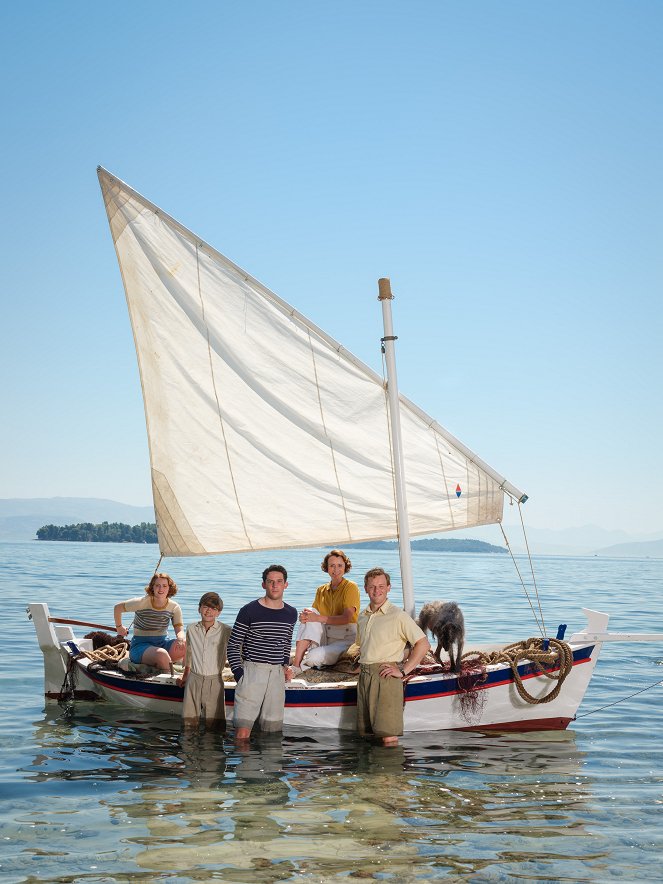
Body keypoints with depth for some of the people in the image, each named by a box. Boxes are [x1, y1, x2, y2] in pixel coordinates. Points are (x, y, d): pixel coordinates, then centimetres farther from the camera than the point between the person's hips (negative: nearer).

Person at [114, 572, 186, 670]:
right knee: (162, 654, -37)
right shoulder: (142, 602, -12)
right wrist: (119, 627, 13)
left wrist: (180, 639, -30)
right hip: (141, 644, -5)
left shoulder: (174, 607, 0)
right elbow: (117, 608, 0)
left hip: (163, 643, 5)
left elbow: (180, 630, -6)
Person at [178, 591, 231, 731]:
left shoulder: (225, 631, -7)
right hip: (194, 679, 3)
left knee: (214, 725, -3)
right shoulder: (191, 629, 6)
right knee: (189, 723, 5)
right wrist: (184, 677, 27)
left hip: (214, 681, -3)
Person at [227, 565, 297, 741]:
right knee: (243, 731, -12)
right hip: (251, 672, -4)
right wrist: (239, 674, -9)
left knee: (272, 730, 6)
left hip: (277, 674, 4)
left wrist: (286, 666, 11)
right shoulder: (249, 611, -5)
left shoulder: (291, 614, 10)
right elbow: (233, 645, -1)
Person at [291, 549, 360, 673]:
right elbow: (314, 615, 7)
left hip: (346, 640, -6)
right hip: (325, 637, 6)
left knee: (314, 657, -32)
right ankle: (296, 664, -26)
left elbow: (346, 618, -16)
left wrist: (318, 618, -25)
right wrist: (304, 617, -18)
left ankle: (299, 666, 1)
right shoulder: (321, 590, 14)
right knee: (309, 612, -21)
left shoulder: (351, 587, -5)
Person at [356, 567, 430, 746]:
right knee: (366, 732, 9)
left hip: (386, 676, -7)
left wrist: (403, 671, -12)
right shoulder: (362, 617, 15)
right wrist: (363, 667, 15)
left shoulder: (398, 616, -6)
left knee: (388, 737, -9)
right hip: (364, 675, 7)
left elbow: (423, 644, -9)